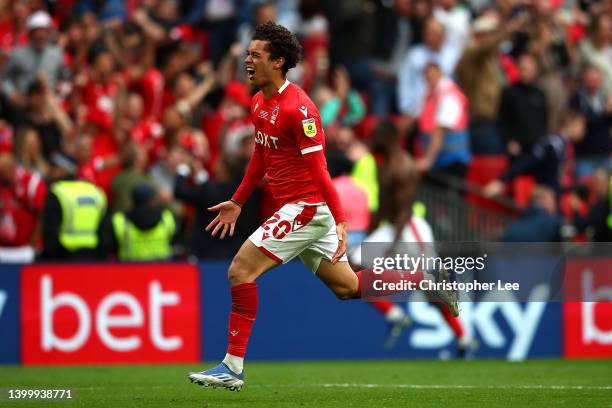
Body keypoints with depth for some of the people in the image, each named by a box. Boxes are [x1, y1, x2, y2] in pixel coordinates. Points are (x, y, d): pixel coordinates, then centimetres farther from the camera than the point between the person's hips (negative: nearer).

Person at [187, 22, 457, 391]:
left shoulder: (297, 108, -18)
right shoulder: (260, 104, 11)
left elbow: (318, 169, -20)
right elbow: (261, 158, 26)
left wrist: (341, 221, -23)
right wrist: (237, 202, 30)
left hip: (307, 207, -10)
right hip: (299, 209, 10)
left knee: (241, 270, -15)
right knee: (347, 287, 14)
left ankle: (233, 368, -13)